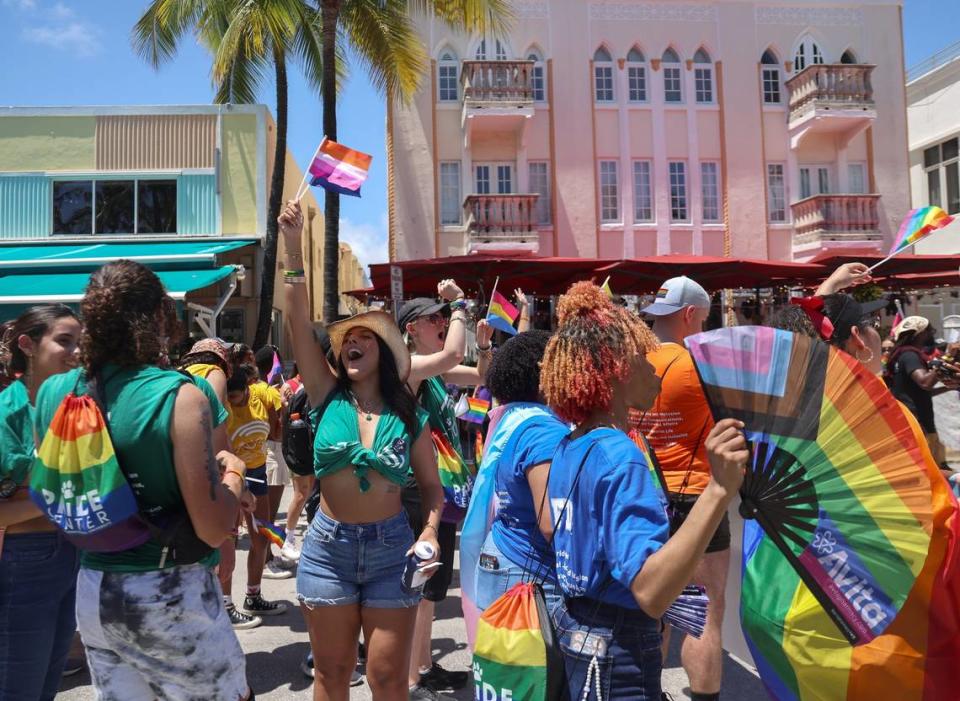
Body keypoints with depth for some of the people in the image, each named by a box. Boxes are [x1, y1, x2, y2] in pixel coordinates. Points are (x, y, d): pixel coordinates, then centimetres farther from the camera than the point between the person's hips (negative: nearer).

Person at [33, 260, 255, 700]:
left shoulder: (52, 393, -3)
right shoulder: (179, 397, -21)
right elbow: (214, 530, -21)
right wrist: (233, 473, -2)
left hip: (92, 592, 6)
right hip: (170, 597, -6)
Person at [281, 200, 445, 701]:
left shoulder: (410, 417, -3)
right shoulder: (328, 399, -3)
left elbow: (431, 486, 3)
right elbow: (299, 322, -11)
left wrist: (430, 531, -17)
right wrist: (293, 246, -17)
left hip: (392, 547, -1)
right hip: (328, 546, 1)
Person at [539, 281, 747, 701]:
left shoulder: (569, 449, 2)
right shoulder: (620, 456, -24)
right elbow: (652, 592, -35)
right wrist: (719, 490, -41)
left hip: (578, 634, 9)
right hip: (617, 653, -9)